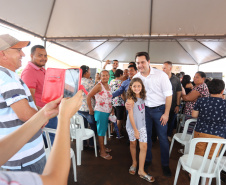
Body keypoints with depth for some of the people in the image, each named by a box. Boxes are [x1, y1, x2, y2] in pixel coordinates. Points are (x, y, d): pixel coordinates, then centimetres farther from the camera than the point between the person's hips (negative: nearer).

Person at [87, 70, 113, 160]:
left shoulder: (108, 86, 10)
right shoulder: (99, 86, -14)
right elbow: (88, 96, -16)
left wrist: (111, 109, 8)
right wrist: (91, 109, -13)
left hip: (107, 112, 7)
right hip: (100, 112, -7)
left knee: (104, 130, 18)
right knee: (101, 131, 3)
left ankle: (102, 147, 35)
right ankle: (102, 152, 16)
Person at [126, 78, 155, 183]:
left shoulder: (142, 97, 0)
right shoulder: (131, 99, -15)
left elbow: (143, 111, 8)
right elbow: (131, 115, -15)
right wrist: (135, 130, -14)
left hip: (142, 125, 4)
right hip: (132, 125, -4)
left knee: (144, 146, 0)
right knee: (133, 144, 15)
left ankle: (141, 171, 13)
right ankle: (134, 163, 39)